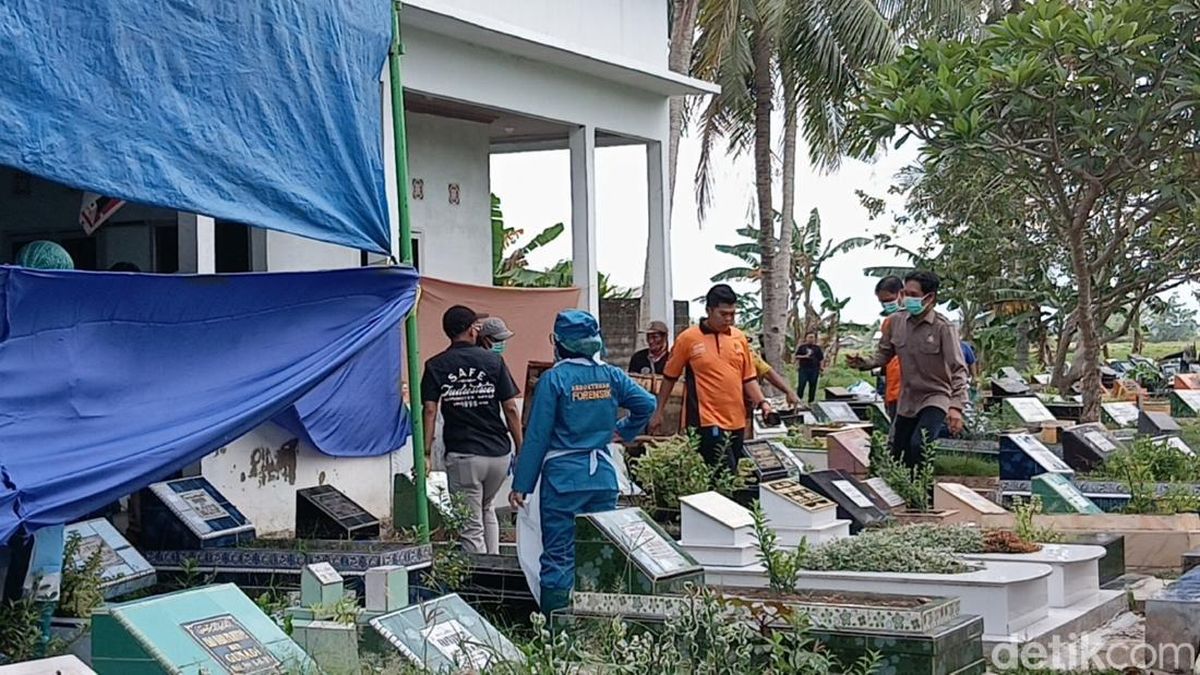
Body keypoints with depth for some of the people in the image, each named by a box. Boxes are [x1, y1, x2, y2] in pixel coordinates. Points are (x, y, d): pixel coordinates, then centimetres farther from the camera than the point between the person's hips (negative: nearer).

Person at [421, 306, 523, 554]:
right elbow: (511, 408, 0)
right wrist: (521, 450, 6)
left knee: (471, 526, 3)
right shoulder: (494, 361, 1)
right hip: (499, 454, 2)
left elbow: (429, 411, -7)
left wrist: (426, 454, -6)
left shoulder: (436, 366, 0)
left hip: (462, 455, -2)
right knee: (486, 509, 26)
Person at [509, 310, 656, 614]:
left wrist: (521, 485, -6)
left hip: (563, 477, -4)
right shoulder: (610, 375, 2)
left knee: (558, 555, 0)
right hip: (603, 475, 4)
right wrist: (624, 430, 20)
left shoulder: (553, 379, -9)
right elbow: (647, 404, 2)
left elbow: (537, 436, -9)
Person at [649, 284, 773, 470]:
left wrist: (762, 402, -1)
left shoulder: (739, 338, 9)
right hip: (708, 421, -5)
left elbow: (748, 378, 14)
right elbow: (669, 378, 5)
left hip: (737, 422, 5)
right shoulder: (688, 338, -4)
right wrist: (658, 412, 6)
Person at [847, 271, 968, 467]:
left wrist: (956, 406, -32)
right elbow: (884, 353, 12)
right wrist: (864, 363, -11)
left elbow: (958, 369, -20)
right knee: (898, 456, 12)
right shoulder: (896, 322, -1)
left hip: (936, 398, -6)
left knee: (918, 445, -29)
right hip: (907, 400, 6)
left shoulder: (943, 327, -15)